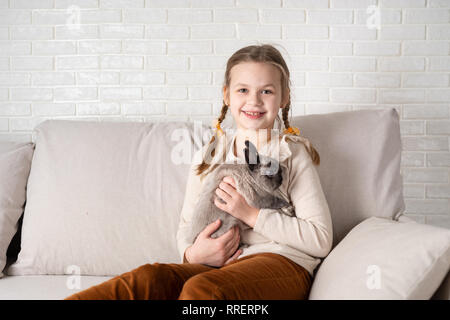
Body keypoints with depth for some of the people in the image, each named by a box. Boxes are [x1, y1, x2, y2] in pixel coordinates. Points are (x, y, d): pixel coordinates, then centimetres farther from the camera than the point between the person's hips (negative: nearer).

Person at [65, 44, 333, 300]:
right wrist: (193, 254, -5)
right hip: (219, 265, 4)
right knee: (149, 277, -28)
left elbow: (321, 239, -3)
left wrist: (251, 214, -10)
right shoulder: (207, 157, 17)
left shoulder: (292, 153, 4)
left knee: (200, 289, -34)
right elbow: (186, 228, 20)